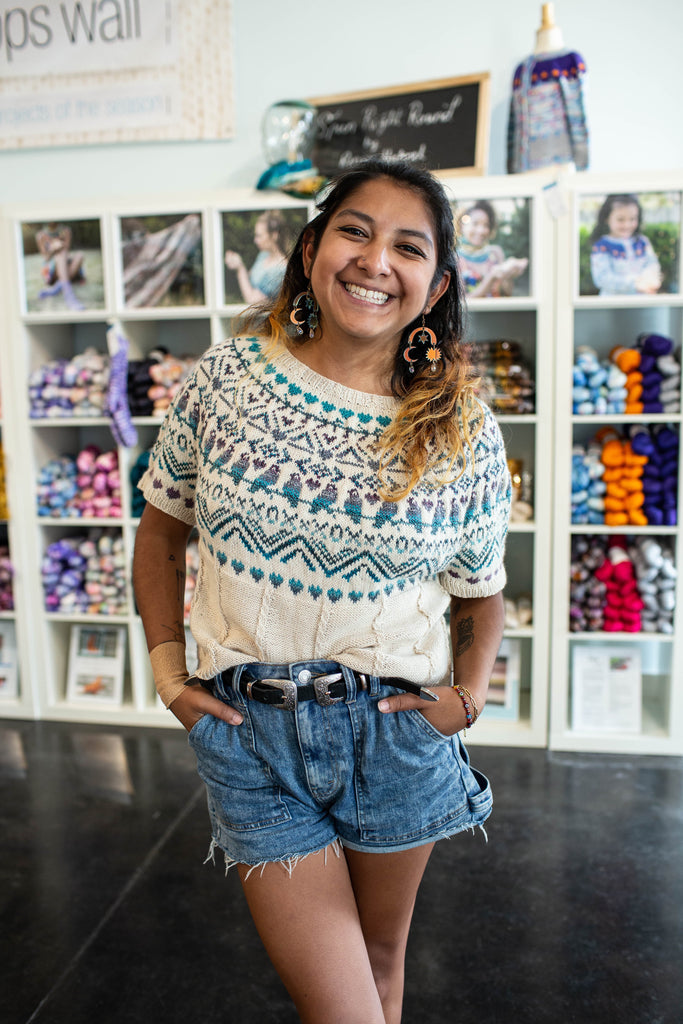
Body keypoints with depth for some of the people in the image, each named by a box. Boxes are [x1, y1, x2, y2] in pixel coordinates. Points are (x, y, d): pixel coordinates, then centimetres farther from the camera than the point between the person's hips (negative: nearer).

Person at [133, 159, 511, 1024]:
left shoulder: (464, 432, -7)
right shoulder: (226, 378, -6)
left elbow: (480, 590, 6)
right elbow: (162, 524, 5)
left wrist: (469, 694, -8)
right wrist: (167, 669, 0)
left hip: (395, 732, 1)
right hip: (247, 727, 0)